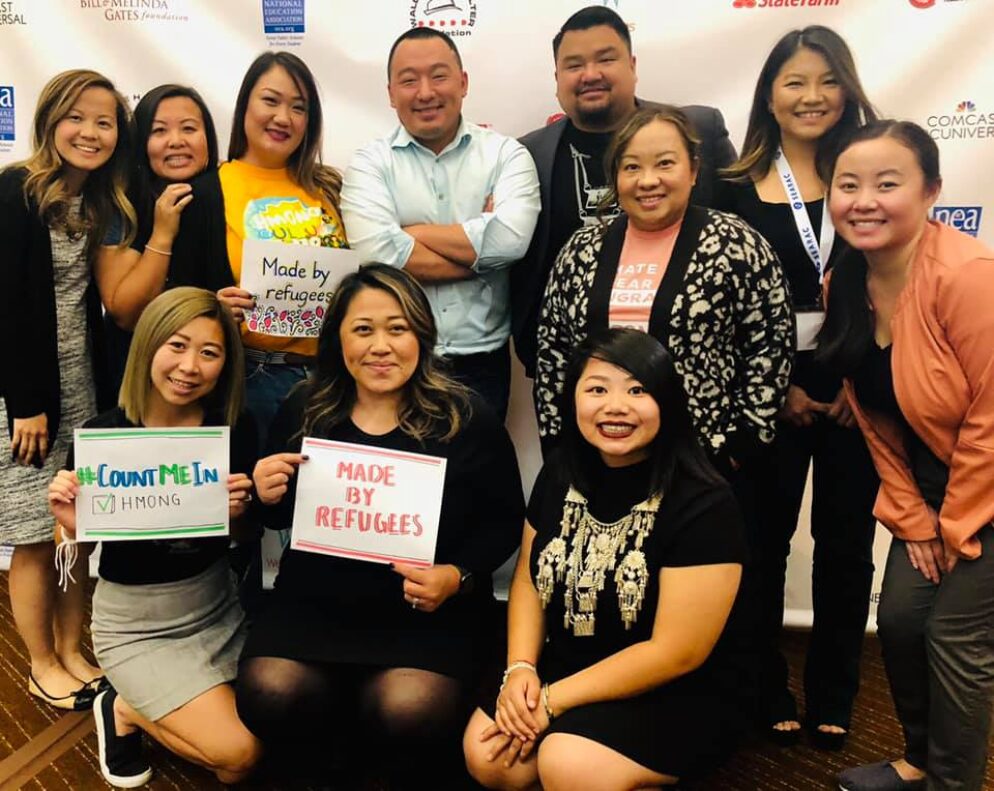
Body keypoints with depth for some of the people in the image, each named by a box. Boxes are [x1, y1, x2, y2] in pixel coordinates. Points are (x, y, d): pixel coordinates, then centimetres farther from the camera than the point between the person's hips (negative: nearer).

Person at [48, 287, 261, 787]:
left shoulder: (236, 431, -11)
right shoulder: (103, 436, -18)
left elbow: (237, 536, 3)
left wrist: (236, 513, -19)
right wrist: (72, 523, -28)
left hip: (219, 609, 4)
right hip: (136, 624, -4)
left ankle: (149, 706, 24)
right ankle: (123, 710, 15)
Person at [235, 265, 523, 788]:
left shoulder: (468, 420, -6)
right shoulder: (303, 411, 3)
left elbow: (504, 521, 1)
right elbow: (280, 519, 15)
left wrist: (458, 577, -16)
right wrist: (268, 498, -9)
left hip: (432, 611, -3)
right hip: (316, 600, 3)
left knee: (406, 713, -27)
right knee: (269, 698, -21)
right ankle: (360, 746, 12)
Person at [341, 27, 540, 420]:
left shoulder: (505, 153, 1)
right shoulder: (370, 162, 0)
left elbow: (511, 239, -18)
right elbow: (379, 253, -17)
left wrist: (412, 231, -10)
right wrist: (479, 251, -10)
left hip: (482, 363, 1)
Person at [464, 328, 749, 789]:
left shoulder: (703, 506, -20)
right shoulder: (561, 474, -1)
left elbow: (678, 654, -21)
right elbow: (528, 578, 7)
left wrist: (553, 700, -19)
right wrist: (520, 668, -12)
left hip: (677, 697, -6)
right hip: (565, 667, 6)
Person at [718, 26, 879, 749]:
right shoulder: (737, 190, 0)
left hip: (856, 387, 2)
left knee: (846, 541, 9)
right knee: (766, 539, 6)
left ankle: (833, 696, 26)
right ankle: (768, 690, 24)